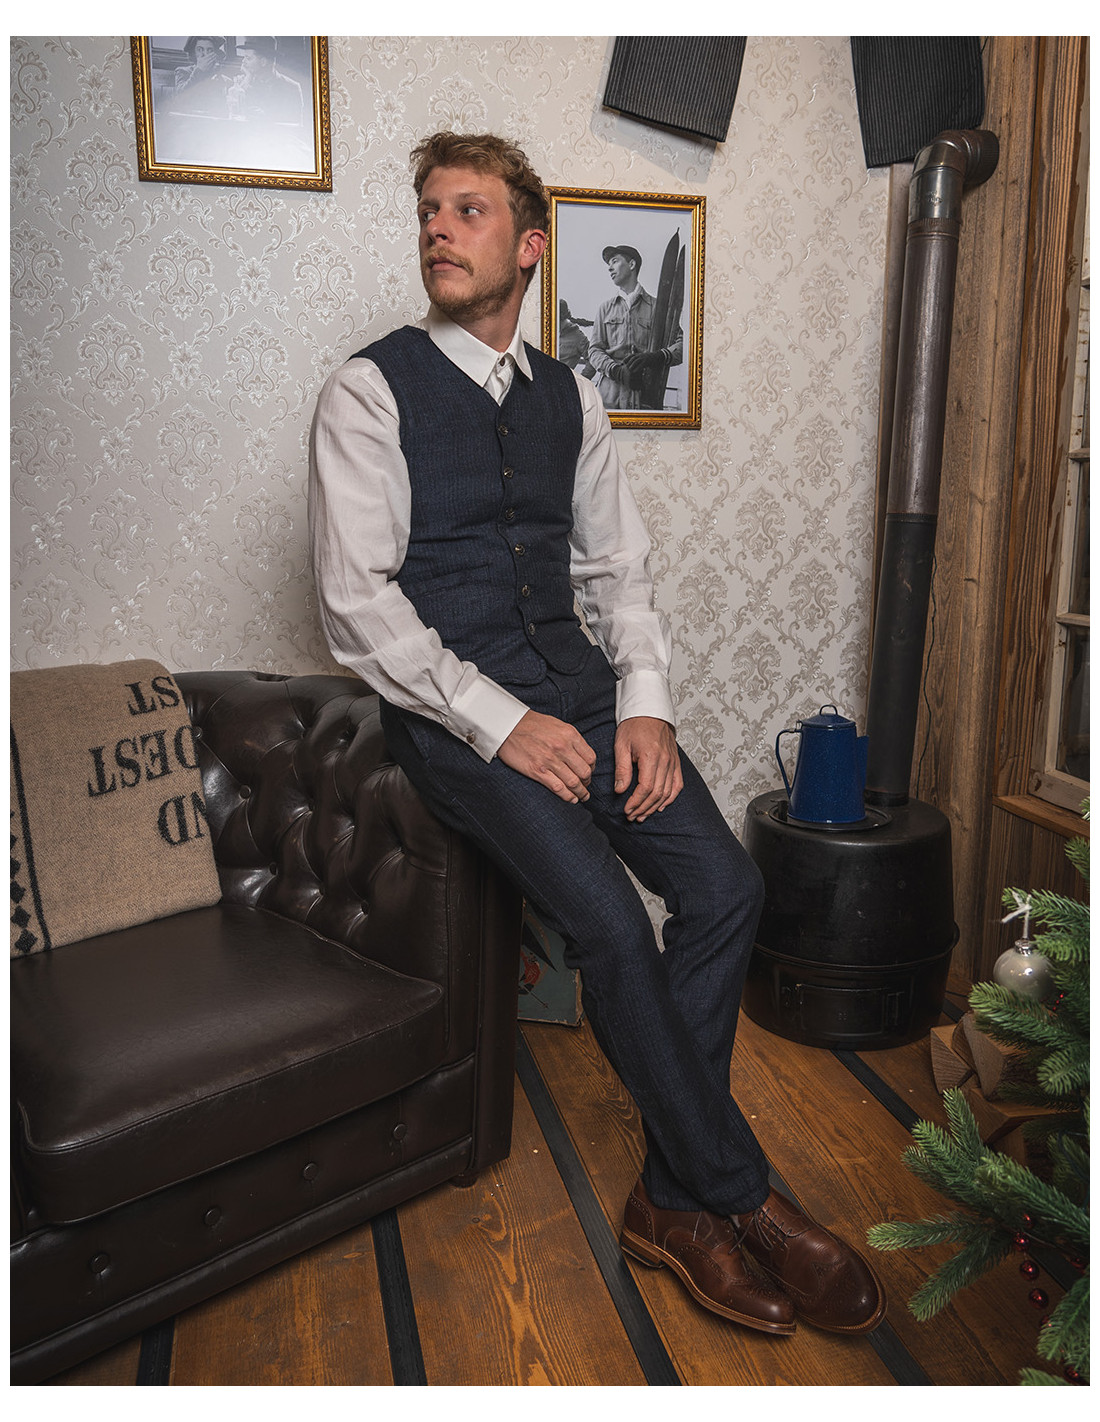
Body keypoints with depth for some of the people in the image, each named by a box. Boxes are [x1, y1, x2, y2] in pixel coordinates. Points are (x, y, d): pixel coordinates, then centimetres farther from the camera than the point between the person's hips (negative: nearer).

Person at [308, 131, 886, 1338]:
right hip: (453, 706, -5)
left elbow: (618, 568, 14)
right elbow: (355, 599, -10)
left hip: (576, 683, 5)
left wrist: (643, 704, -4)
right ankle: (742, 1197, 0)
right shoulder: (371, 390, -1)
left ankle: (675, 1200, 3)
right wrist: (500, 723, -18)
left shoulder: (569, 397, 15)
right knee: (609, 922, -23)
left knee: (724, 886, -14)